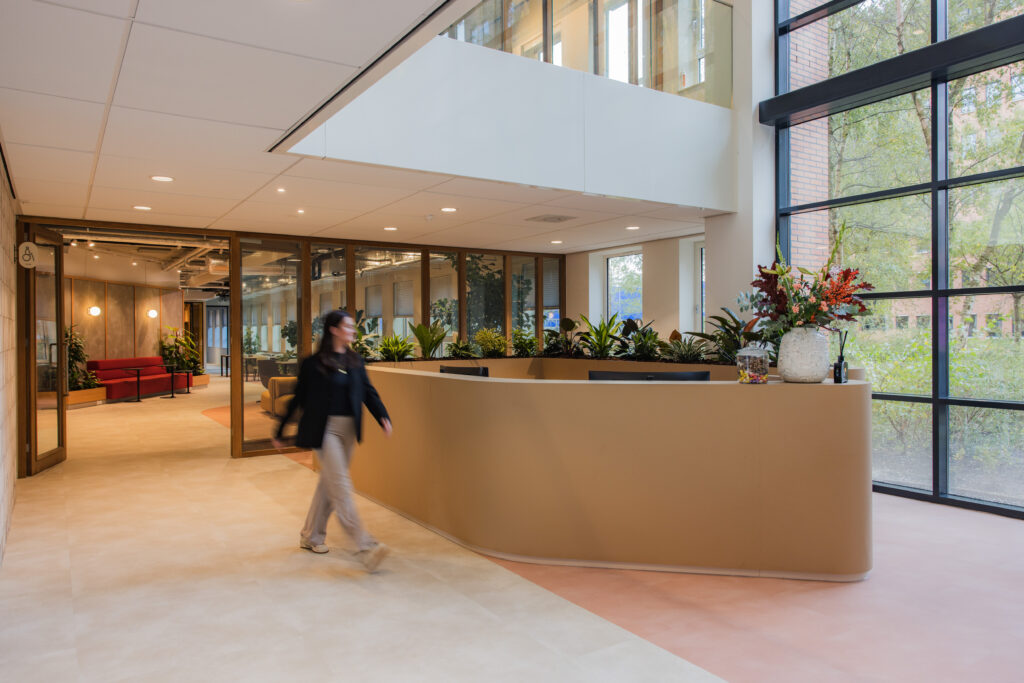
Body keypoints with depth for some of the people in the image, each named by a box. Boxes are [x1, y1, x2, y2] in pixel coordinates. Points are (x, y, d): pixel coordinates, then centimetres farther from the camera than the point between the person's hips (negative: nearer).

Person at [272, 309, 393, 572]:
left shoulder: (355, 361, 9)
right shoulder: (314, 363, -6)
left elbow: (368, 391, 4)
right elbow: (298, 399, 0)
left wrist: (383, 416, -13)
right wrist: (280, 432, 6)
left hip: (348, 430, 6)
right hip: (324, 429, -6)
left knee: (329, 483, 16)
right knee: (341, 486, -8)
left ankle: (311, 536, 33)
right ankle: (365, 547, -10)